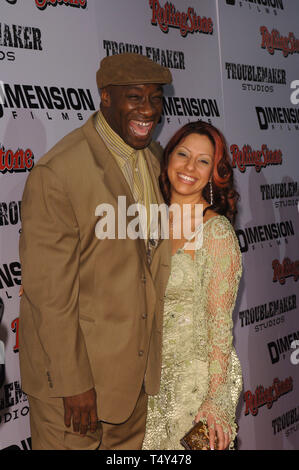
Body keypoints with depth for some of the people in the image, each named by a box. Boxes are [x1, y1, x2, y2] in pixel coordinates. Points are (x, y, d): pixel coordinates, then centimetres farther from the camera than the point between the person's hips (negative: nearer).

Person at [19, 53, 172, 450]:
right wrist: (73, 383, -17)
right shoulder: (56, 173, -21)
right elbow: (49, 292, -20)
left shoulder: (153, 158, 4)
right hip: (72, 371, -7)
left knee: (129, 441, 20)